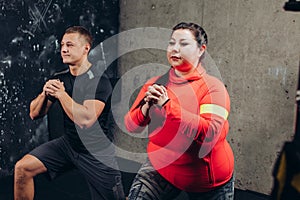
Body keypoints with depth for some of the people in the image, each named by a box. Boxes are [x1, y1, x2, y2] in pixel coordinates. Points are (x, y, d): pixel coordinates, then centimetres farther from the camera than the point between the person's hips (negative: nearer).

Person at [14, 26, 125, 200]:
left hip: (97, 153, -5)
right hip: (68, 144, 6)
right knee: (23, 168, -7)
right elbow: (35, 114, 5)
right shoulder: (60, 79, 1)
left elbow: (86, 120, -30)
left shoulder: (99, 81, -18)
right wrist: (45, 94, -15)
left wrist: (61, 94, -21)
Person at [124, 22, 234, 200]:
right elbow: (131, 126, -3)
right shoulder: (155, 84, -1)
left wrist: (167, 104, -31)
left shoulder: (213, 87, -13)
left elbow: (210, 133, -28)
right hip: (161, 167, 2)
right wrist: (146, 107, -24)